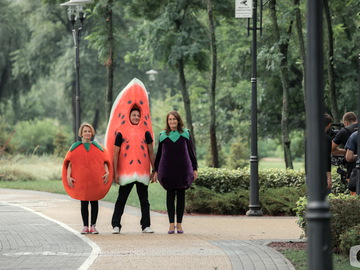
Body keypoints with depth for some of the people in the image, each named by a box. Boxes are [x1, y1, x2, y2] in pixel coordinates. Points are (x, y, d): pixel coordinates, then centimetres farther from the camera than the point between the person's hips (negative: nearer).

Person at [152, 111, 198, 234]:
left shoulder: (185, 134, 5)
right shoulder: (163, 135, 6)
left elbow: (191, 152, 8)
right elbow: (159, 154, 11)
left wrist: (195, 168, 4)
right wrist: (156, 171, 8)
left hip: (183, 169, 0)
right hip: (168, 170, 0)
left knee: (181, 196, 3)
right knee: (170, 195, -1)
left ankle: (179, 224, 8)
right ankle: (171, 224, 0)